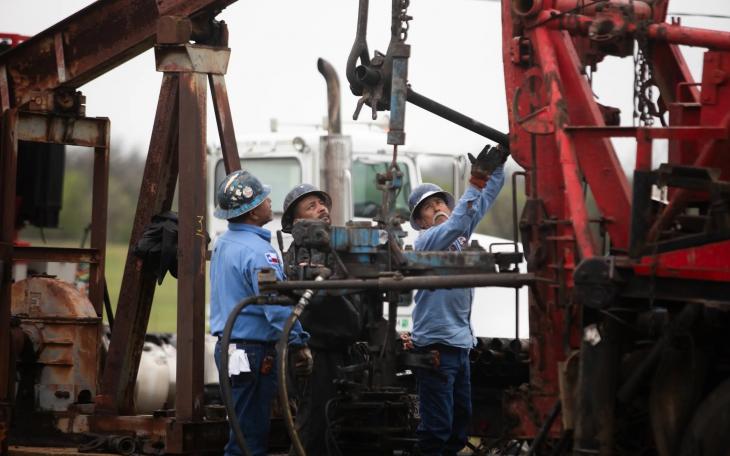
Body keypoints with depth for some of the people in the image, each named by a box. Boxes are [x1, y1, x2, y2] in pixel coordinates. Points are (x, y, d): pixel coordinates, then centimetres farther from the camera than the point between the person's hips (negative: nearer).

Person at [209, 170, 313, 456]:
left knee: (245, 430, 16)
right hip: (253, 352, -10)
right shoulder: (257, 250, -18)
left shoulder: (223, 244, 13)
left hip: (227, 345, 10)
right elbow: (277, 304, -23)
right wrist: (299, 344, -17)